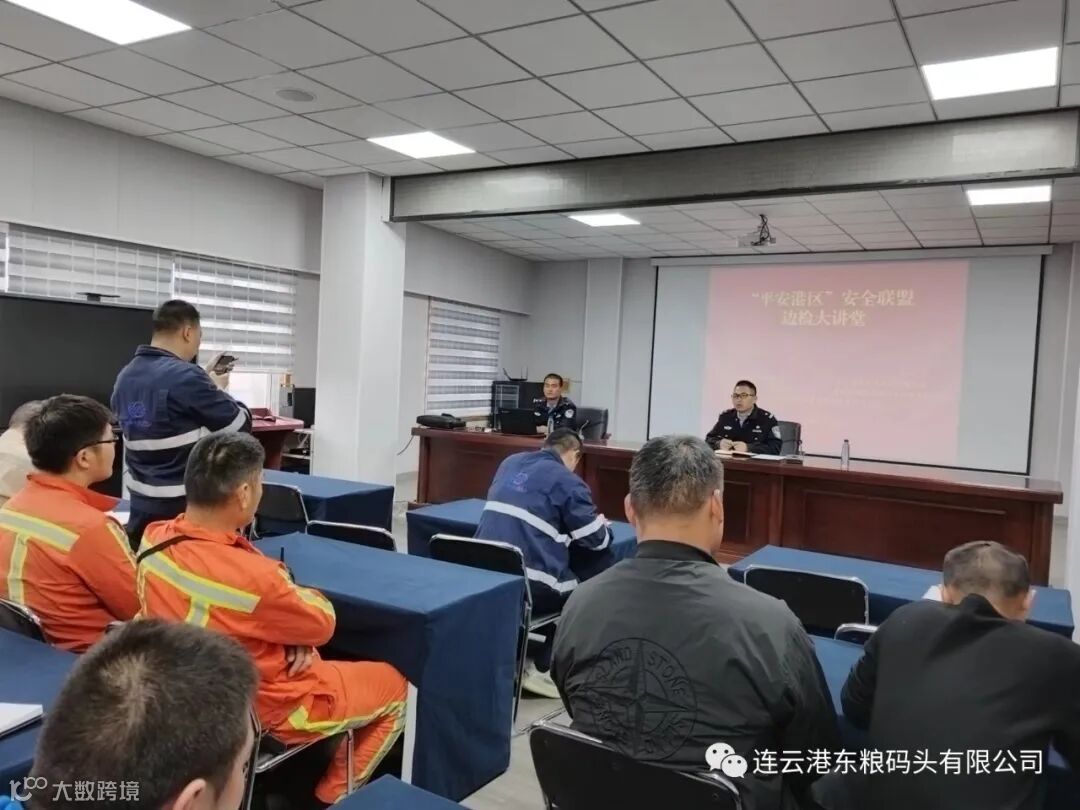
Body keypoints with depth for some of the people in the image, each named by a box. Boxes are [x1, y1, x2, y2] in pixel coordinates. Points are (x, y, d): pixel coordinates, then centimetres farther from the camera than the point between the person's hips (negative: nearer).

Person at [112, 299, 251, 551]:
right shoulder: (185, 376, -20)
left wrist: (205, 381, 14)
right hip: (185, 506, -7)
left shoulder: (126, 376, 6)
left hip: (141, 503, 8)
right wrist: (217, 388, 4)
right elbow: (241, 425, -12)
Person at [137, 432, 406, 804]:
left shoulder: (154, 539, -13)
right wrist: (297, 596, 2)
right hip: (255, 711, -8)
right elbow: (320, 625, -18)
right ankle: (331, 795, 26)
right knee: (391, 684, 12)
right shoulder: (252, 577, -37)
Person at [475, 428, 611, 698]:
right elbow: (597, 540, 1)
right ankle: (542, 669, 15)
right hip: (526, 586, -7)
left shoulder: (510, 463, 17)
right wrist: (601, 523, 23)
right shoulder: (567, 481, -3)